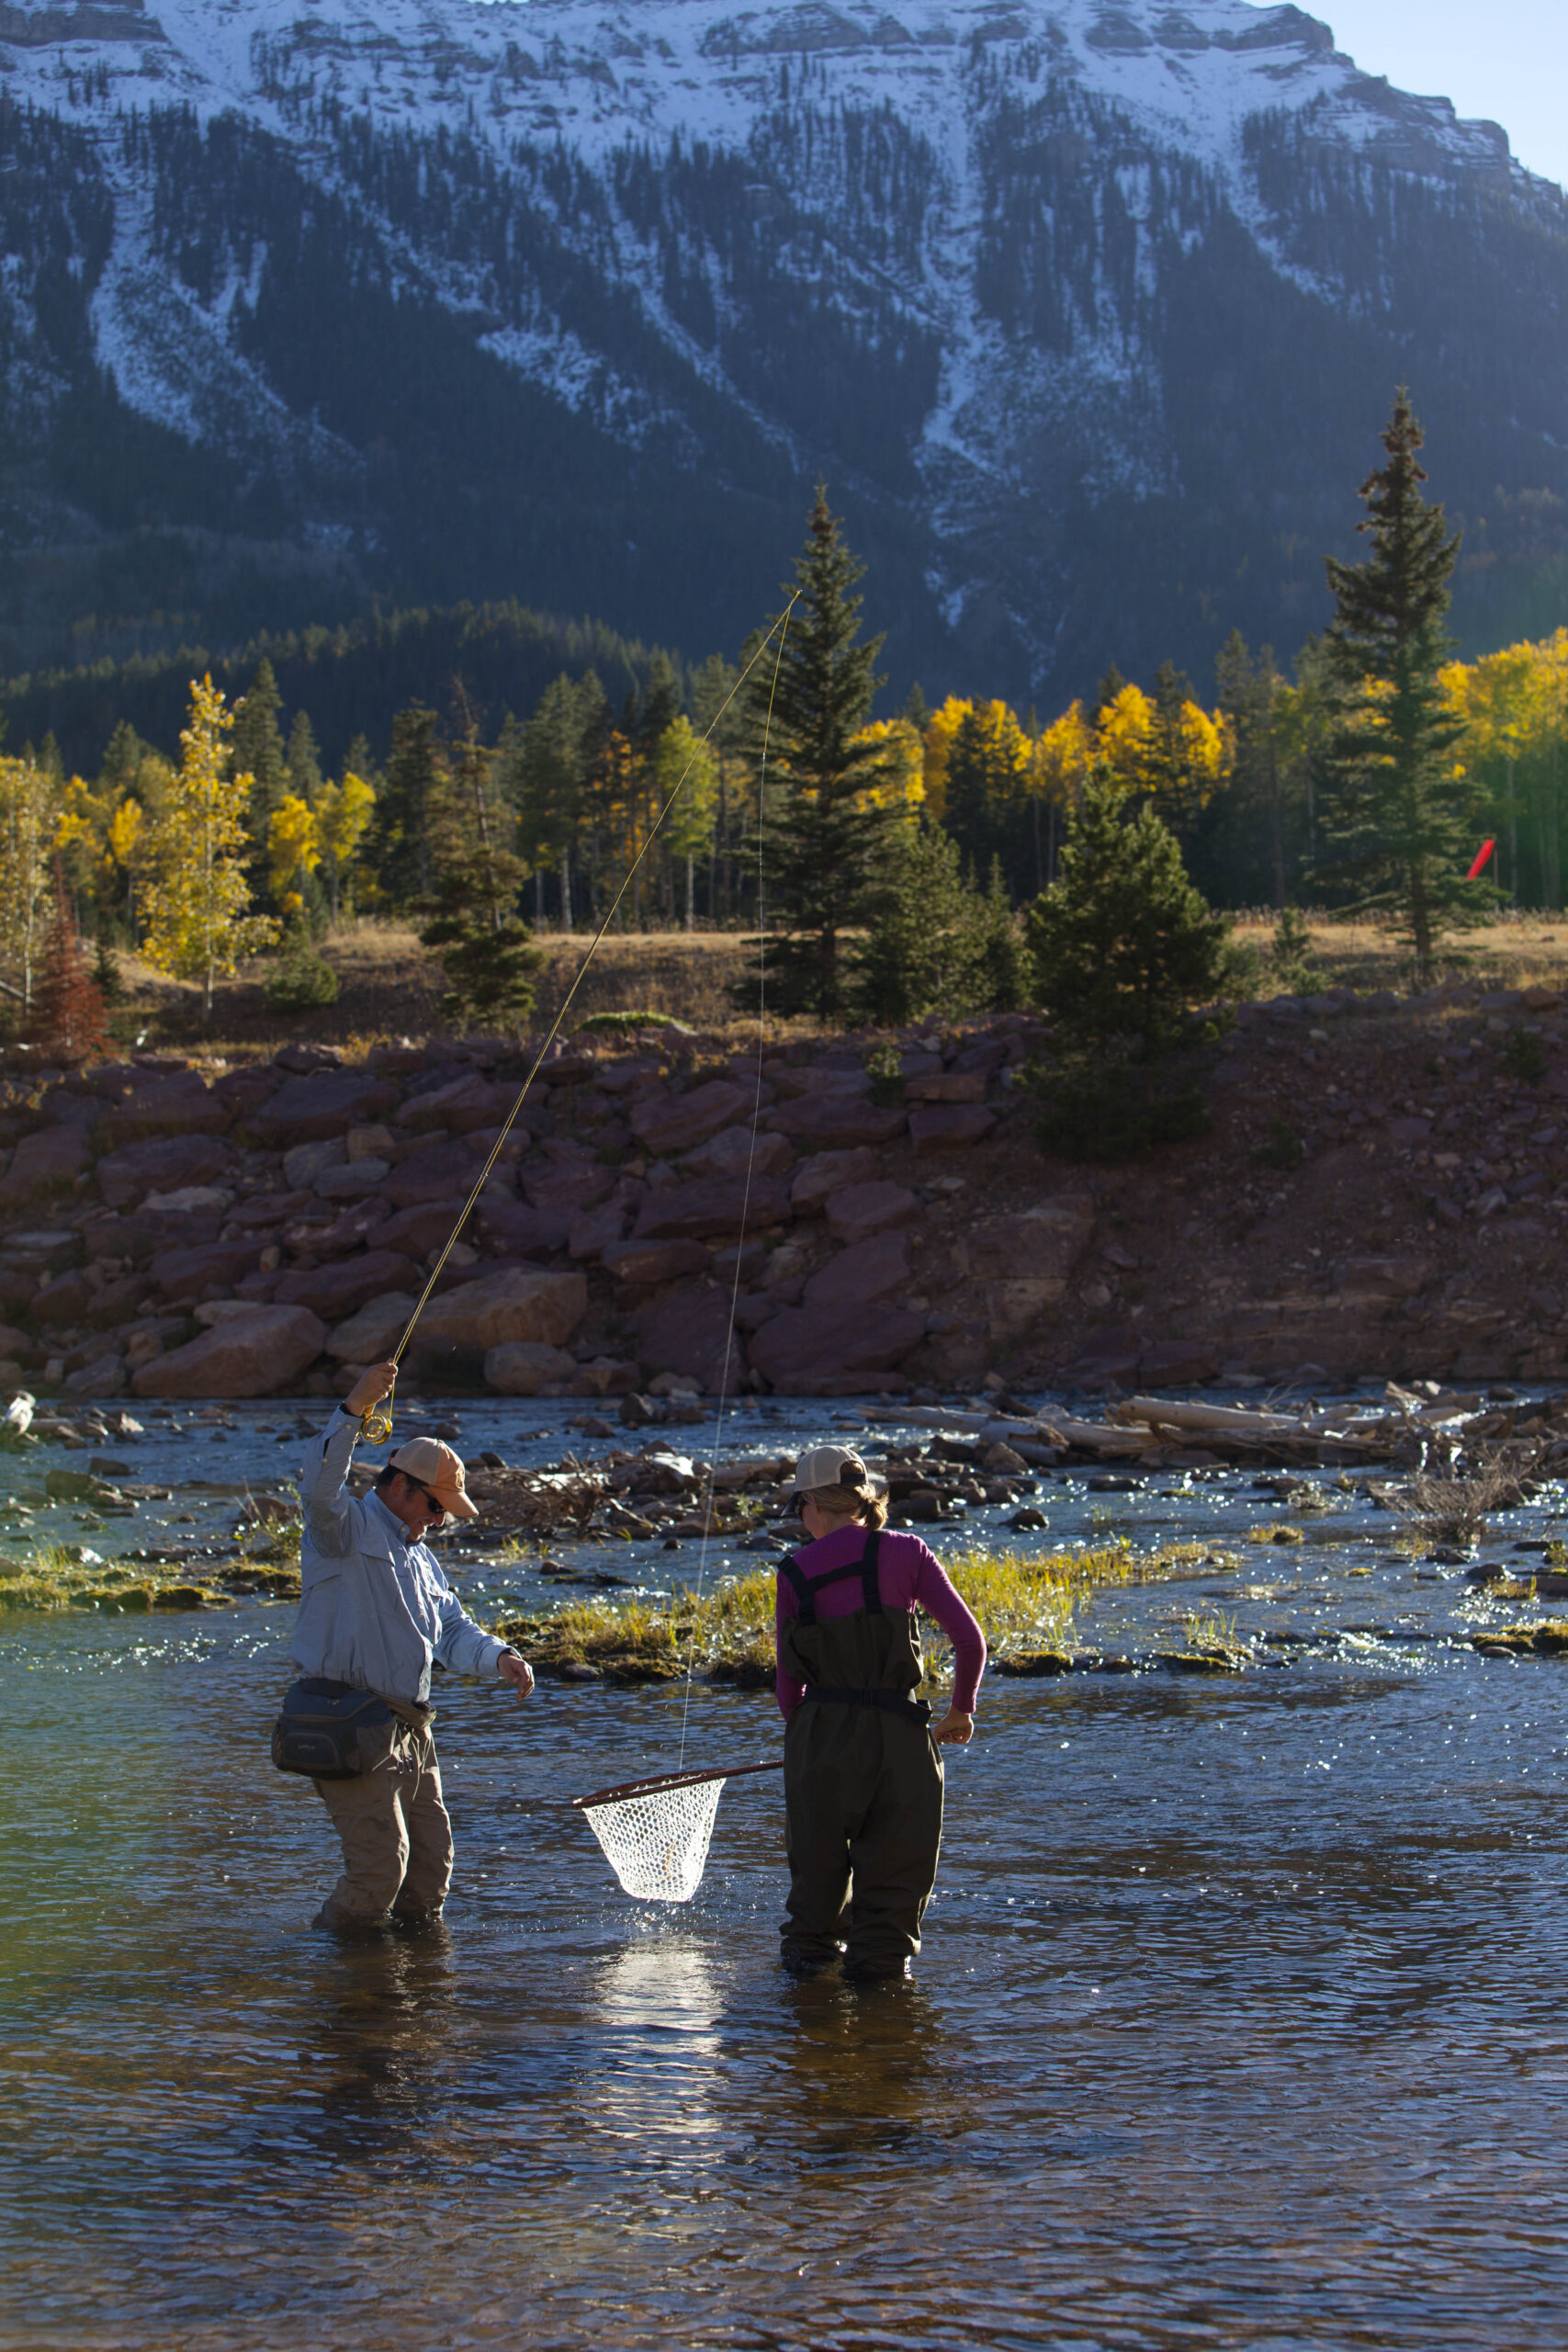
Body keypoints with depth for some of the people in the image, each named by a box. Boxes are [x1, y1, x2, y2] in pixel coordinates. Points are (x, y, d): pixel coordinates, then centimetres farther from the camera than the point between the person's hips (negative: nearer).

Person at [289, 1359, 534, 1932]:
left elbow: (453, 1631, 20)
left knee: (431, 1867, 10)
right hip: (353, 1730, -9)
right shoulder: (348, 1529, -3)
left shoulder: (420, 1557, 25)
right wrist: (352, 1410, -37)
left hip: (409, 1732, 9)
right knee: (381, 1864, -13)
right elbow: (319, 1490, -26)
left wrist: (500, 1657, -1)